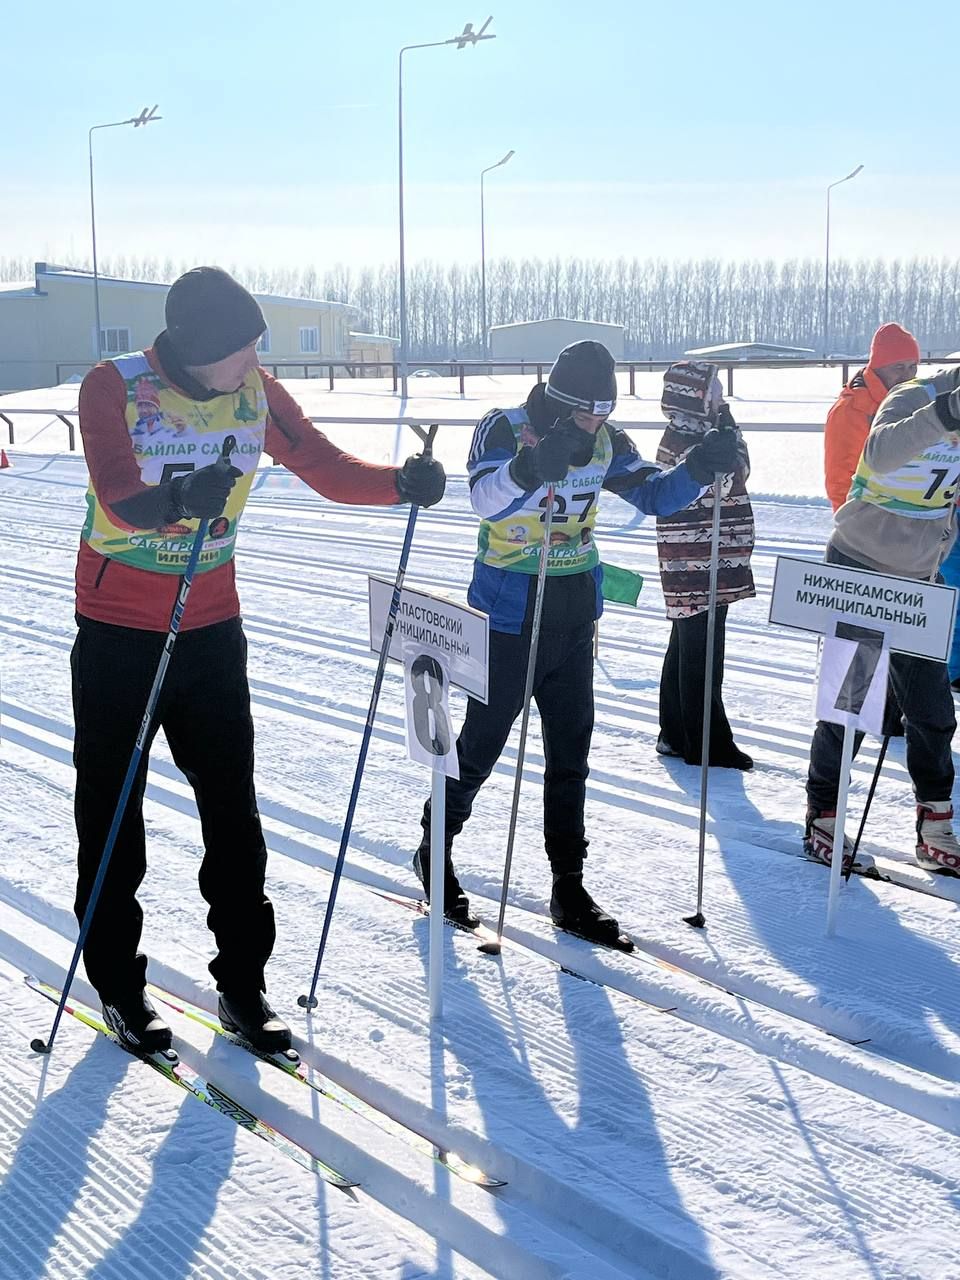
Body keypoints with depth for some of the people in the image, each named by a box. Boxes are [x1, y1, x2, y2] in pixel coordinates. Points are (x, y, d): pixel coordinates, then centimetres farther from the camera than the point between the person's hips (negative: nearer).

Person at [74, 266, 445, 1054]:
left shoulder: (256, 392, -5)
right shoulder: (114, 388, -17)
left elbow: (330, 471, -4)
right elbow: (118, 499, -30)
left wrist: (403, 482, -23)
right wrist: (176, 500, -52)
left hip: (212, 628, 4)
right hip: (118, 632, -3)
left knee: (233, 809, 6)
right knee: (113, 810, 7)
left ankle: (242, 982, 17)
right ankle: (118, 983, 22)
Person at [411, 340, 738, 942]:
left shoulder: (605, 440, 0)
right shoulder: (503, 429, -16)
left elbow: (652, 493, 3)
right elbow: (486, 499, -34)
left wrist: (700, 468, -16)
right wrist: (533, 465, -53)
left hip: (576, 612, 5)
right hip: (509, 614, -5)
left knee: (571, 753, 8)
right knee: (482, 743, 5)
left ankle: (569, 887, 17)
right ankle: (435, 850, 28)